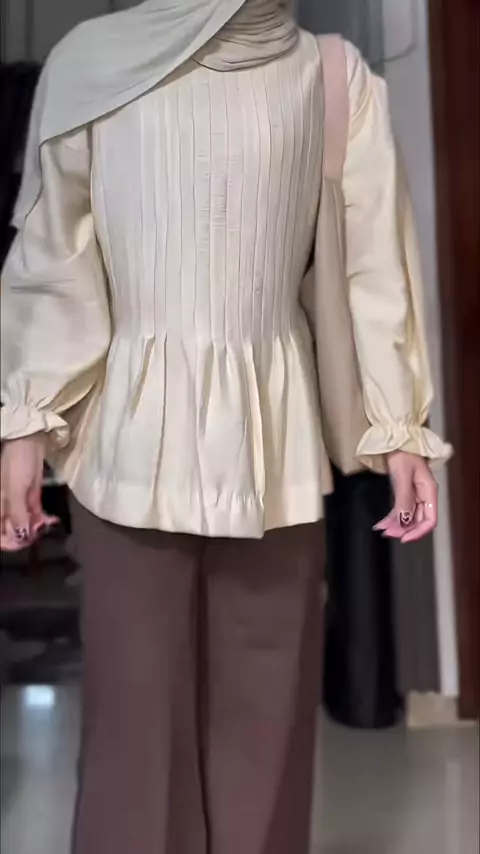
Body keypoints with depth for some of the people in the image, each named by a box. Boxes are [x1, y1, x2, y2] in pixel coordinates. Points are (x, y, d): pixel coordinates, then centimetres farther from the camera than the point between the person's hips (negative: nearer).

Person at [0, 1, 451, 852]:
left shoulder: (334, 76, 6)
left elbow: (373, 263, 5)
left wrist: (399, 428, 3)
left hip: (272, 430, 1)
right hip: (135, 428, 0)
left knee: (265, 703, 9)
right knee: (137, 702, 5)